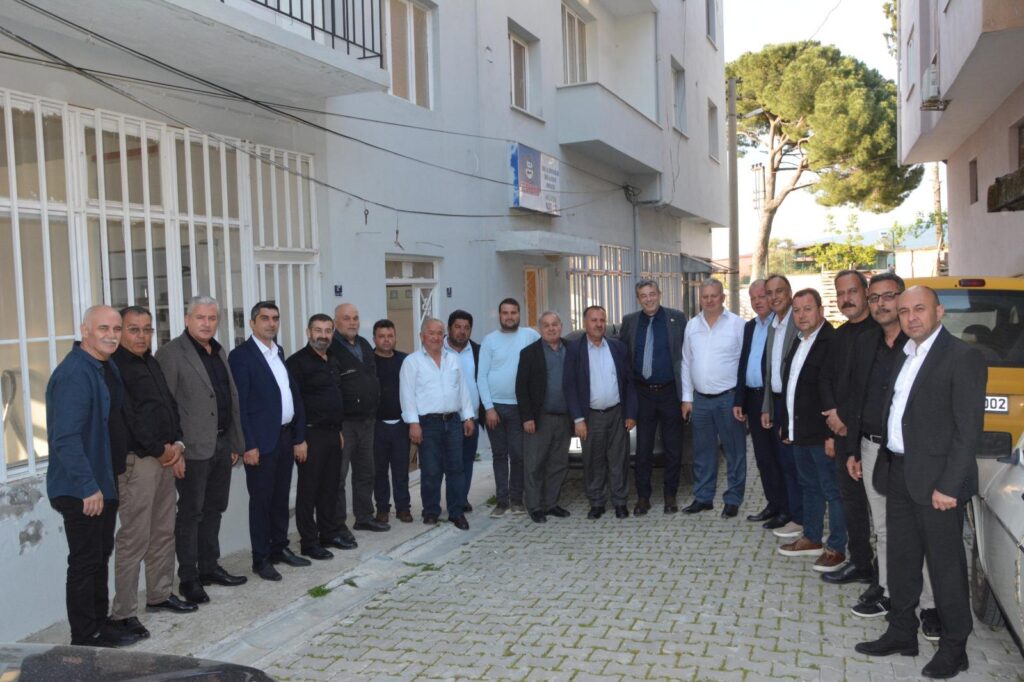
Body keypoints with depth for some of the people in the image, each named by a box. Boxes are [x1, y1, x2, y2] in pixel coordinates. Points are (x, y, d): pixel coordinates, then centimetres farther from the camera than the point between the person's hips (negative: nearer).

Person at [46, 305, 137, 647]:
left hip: (105, 482, 9)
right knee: (86, 561, 2)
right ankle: (86, 638, 15)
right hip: (81, 490, -9)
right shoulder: (73, 374, -21)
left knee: (100, 556, 18)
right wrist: (87, 486, -25)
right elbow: (65, 438, -25)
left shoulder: (109, 368, 9)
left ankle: (99, 625, 31)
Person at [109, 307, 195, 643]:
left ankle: (160, 594, 27)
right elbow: (128, 417, -15)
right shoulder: (115, 366, -9)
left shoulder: (153, 363, 16)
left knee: (164, 532, 14)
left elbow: (171, 405, 17)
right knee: (134, 539, -6)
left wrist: (178, 445, 4)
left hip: (166, 458, 8)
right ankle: (123, 612, 2)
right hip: (137, 461, -8)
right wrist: (161, 451, -10)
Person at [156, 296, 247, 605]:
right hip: (194, 448, -7)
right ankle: (188, 578, 11)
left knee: (213, 510, 15)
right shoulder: (171, 353, -9)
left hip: (222, 445, 7)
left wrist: (235, 443, 14)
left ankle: (210, 568, 27)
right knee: (190, 513, 2)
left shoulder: (219, 352, 15)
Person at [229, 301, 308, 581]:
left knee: (281, 497, 15)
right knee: (261, 500, 2)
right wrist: (248, 445, -16)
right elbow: (240, 404, -13)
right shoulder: (241, 356, -8)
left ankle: (280, 548, 27)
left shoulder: (280, 353, 13)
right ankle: (261, 559, 12)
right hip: (261, 441, -7)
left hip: (286, 437, 7)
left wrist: (300, 437, 9)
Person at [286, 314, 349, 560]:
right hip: (311, 434, -8)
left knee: (331, 486, 14)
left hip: (332, 433, 8)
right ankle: (309, 542, 9)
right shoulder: (297, 362, -11)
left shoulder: (333, 362, 14)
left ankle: (329, 533, 27)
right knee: (309, 489, 1)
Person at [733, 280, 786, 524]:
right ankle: (774, 504, 22)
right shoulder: (749, 326, 15)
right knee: (763, 456, 11)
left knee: (780, 455, 2)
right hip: (753, 398, 7)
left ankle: (788, 509, 13)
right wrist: (739, 400, 11)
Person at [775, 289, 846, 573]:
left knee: (832, 491, 2)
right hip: (799, 432, 9)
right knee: (809, 487, 19)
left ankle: (836, 548, 13)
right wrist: (785, 424, 17)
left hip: (822, 433, -9)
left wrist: (833, 434, -21)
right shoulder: (798, 342, 12)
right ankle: (811, 538, 31)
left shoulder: (833, 342, -16)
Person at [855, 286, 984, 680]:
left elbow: (969, 430, -15)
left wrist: (948, 485, -19)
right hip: (898, 475, 8)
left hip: (935, 482, -7)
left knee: (945, 565, 5)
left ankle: (954, 648, 20)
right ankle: (901, 633, 30)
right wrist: (885, 465, 9)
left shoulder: (962, 358, -11)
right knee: (901, 560, 16)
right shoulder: (905, 356, 13)